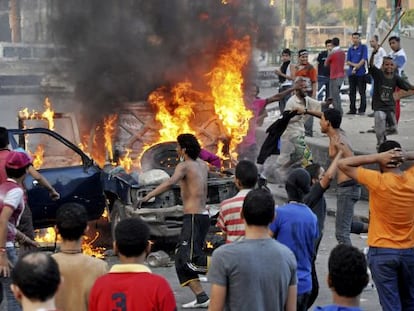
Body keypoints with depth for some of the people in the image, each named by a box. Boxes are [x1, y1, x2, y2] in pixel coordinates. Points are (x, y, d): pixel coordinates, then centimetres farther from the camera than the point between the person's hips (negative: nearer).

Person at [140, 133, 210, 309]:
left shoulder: (184, 166, -11)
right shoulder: (202, 165, 13)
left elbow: (170, 182, -29)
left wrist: (149, 196, -33)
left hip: (193, 218, -9)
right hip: (203, 215, 9)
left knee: (191, 259, -16)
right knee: (182, 260, 10)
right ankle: (201, 298, 7)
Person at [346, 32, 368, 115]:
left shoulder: (363, 47, 1)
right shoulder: (350, 49, 13)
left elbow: (364, 59, -8)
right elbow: (347, 61, 8)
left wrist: (356, 68, -12)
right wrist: (354, 64, -11)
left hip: (361, 73, -5)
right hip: (351, 73, 5)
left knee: (362, 92, -3)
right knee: (352, 92, 7)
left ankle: (362, 110, -2)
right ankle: (352, 109, 13)